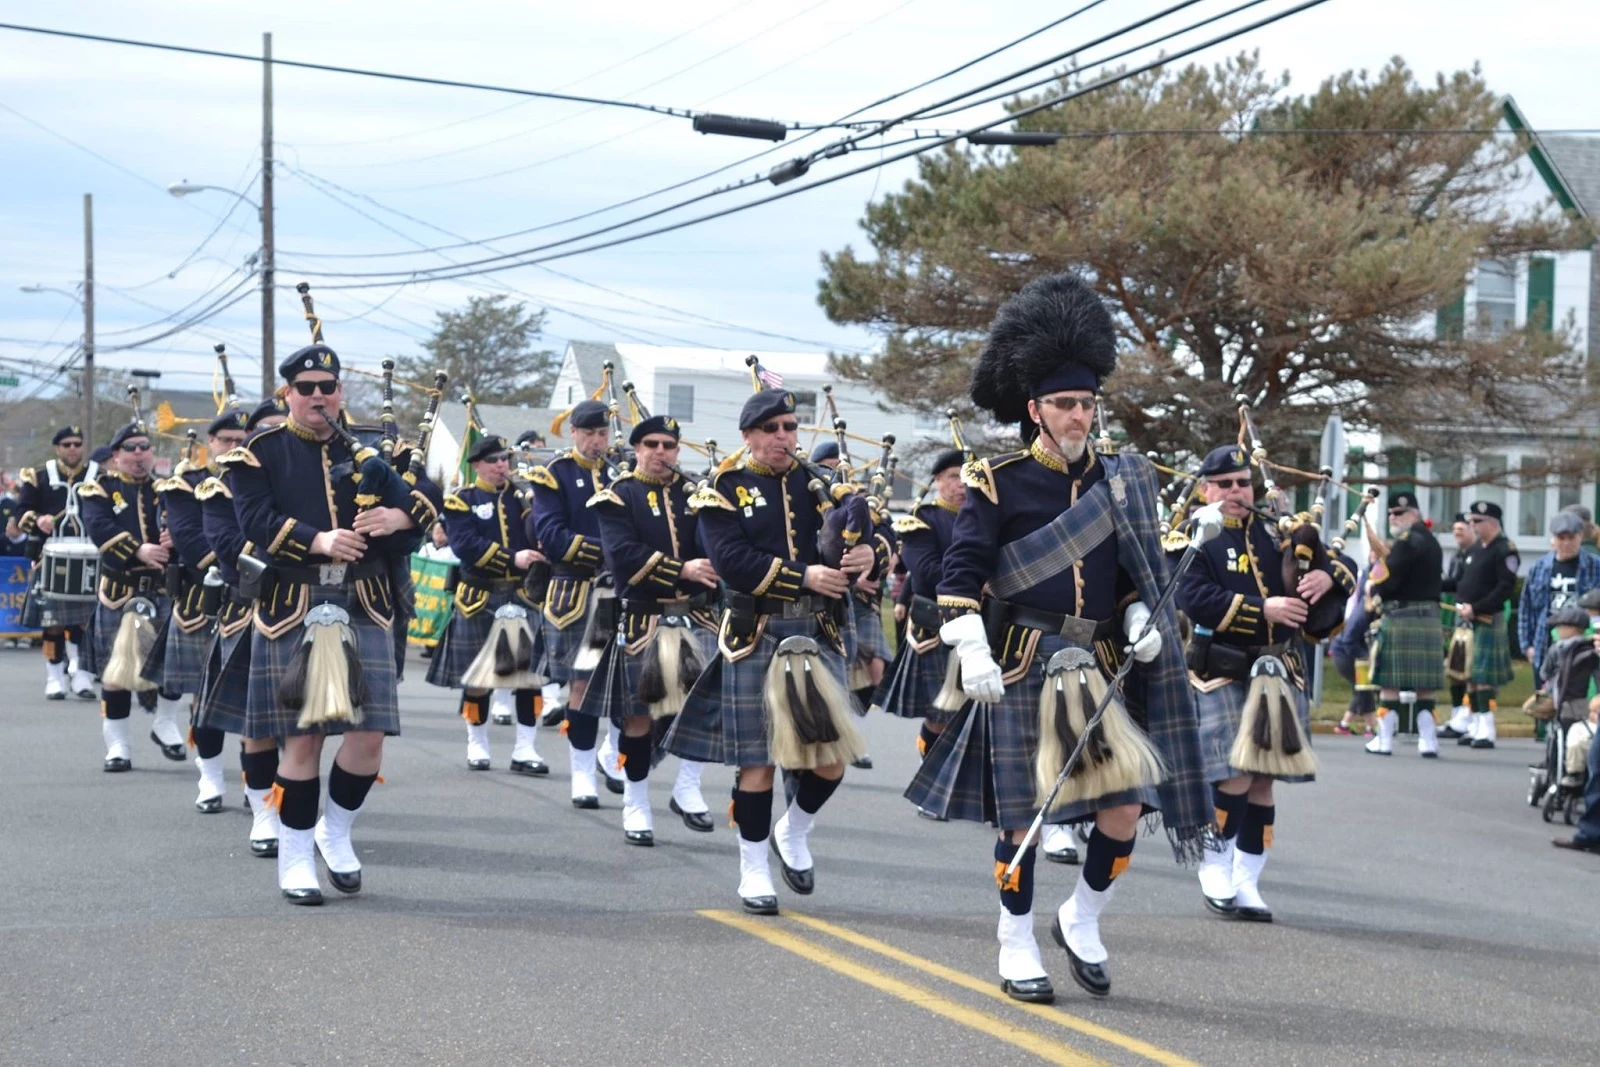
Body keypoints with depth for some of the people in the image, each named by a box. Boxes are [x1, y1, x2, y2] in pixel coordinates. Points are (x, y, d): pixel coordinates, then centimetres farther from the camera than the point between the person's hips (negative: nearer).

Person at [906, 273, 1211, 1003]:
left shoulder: (1115, 482, 9)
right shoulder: (997, 483, -5)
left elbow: (1136, 572, 17)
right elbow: (961, 574, -8)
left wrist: (1141, 622, -1)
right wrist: (970, 651, -19)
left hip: (1100, 668, 4)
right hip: (1021, 668, -4)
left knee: (1125, 809, -4)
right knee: (1021, 816, 3)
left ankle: (1082, 921, 20)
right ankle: (1017, 945, 19)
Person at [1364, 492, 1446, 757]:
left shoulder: (1406, 541, -12)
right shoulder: (1431, 541, 18)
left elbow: (1388, 580, -18)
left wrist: (1373, 590, 2)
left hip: (1401, 616, -9)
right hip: (1429, 616, 9)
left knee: (1390, 679, -2)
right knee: (1423, 683, 8)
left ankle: (1385, 739, 1)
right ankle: (1428, 740, 5)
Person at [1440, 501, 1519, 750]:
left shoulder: (1505, 551, -11)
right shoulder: (1474, 549, 15)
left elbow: (1506, 589, -18)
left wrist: (1476, 608, -21)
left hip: (1488, 621, -8)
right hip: (1467, 620, 8)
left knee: (1484, 675, -9)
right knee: (1469, 673, 10)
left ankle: (1486, 732, -7)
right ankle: (1476, 727, 17)